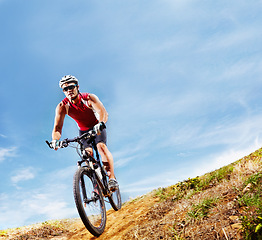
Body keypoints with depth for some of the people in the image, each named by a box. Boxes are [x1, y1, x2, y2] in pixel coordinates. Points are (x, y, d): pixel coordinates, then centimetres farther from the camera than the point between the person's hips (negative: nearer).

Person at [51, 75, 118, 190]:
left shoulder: (89, 98, -26)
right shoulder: (62, 106, -20)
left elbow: (103, 112, -41)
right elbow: (57, 127, -27)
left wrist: (100, 124, -62)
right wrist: (55, 139, -47)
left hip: (97, 127, -3)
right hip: (83, 131, 3)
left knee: (101, 146, -26)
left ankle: (112, 178, -26)